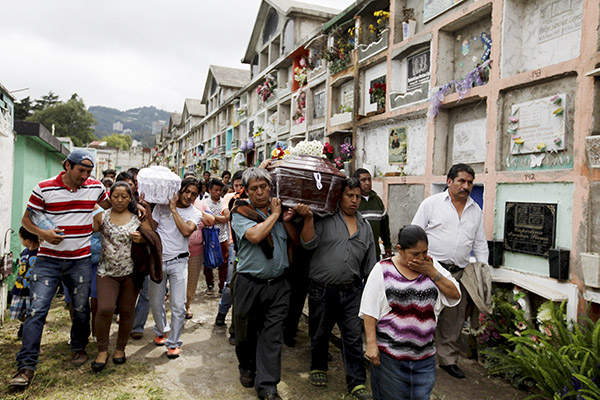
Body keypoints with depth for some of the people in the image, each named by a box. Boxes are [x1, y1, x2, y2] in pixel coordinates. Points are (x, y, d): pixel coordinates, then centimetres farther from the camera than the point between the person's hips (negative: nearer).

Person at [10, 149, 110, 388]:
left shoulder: (95, 187, 1)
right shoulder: (44, 188, -5)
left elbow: (111, 205, 20)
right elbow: (26, 219, 2)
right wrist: (42, 234, -16)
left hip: (81, 261, 2)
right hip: (48, 259, -2)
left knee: (81, 309, 11)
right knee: (36, 310, -5)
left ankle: (79, 347, 35)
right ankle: (26, 367, 4)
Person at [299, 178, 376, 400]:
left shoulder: (365, 226, 11)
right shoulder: (326, 219, -2)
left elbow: (369, 262, 16)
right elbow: (309, 243, -11)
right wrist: (308, 219, -22)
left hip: (351, 290, 3)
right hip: (322, 289, -2)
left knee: (354, 337, 4)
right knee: (320, 333, 15)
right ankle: (318, 368, 38)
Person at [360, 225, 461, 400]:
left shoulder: (431, 266, 4)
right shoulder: (383, 269, -7)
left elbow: (455, 294, 1)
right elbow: (369, 311, -6)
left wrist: (432, 272, -9)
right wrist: (371, 343, -11)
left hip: (424, 352, 3)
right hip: (390, 352, -3)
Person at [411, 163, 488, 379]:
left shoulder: (476, 210, 13)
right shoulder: (431, 203, -1)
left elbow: (480, 243, 18)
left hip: (459, 273, 5)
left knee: (454, 319, 13)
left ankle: (448, 359, 29)